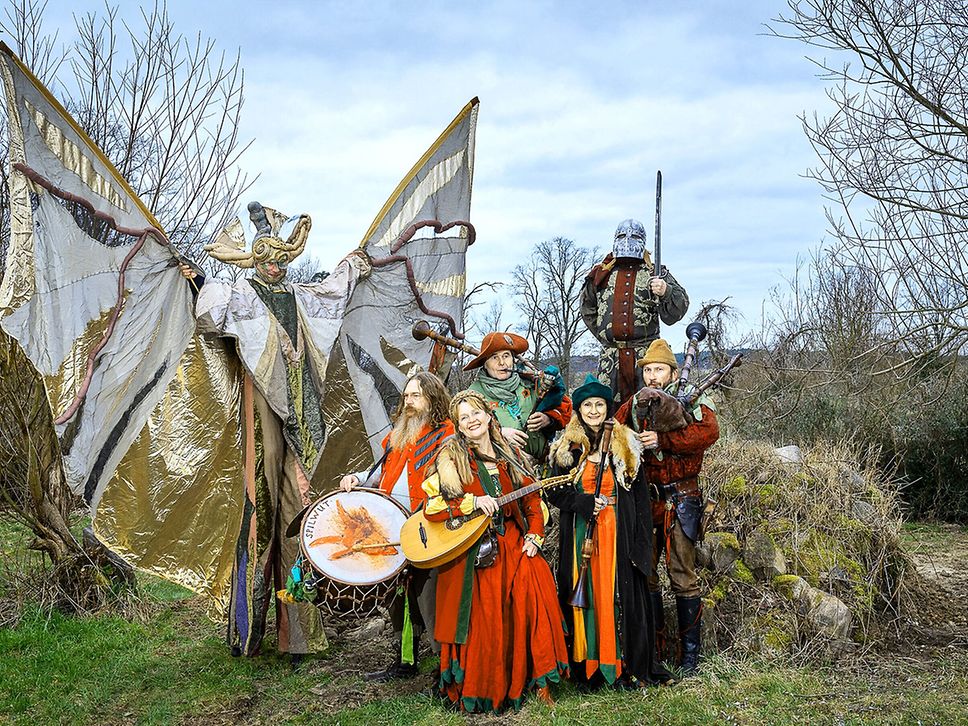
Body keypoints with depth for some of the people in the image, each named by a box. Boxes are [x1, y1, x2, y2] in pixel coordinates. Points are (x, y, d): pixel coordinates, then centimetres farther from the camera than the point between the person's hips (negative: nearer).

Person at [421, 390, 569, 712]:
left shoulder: (511, 456, 12)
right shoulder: (451, 458, -1)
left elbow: (532, 499, 15)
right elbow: (432, 507, -8)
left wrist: (534, 536, 1)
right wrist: (473, 502, -18)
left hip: (514, 546, 4)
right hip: (471, 550, -3)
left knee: (535, 600, -14)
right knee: (484, 621, -10)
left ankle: (538, 682, -2)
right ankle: (474, 693, 6)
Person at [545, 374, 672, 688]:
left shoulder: (626, 445, 6)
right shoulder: (565, 448, 7)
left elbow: (640, 495, 3)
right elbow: (554, 492, 4)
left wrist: (641, 540, -4)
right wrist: (587, 503, -13)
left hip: (619, 532, 0)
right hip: (580, 533, 0)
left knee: (620, 594, 0)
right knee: (584, 594, 2)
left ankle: (627, 664, 11)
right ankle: (586, 665, 12)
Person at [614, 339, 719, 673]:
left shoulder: (691, 401, -2)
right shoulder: (633, 405, 11)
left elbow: (708, 432, -20)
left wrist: (662, 439, -27)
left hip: (680, 501, -4)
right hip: (644, 499, 5)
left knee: (683, 577, 0)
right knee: (644, 573, 10)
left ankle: (690, 652, 10)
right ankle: (653, 646, 23)